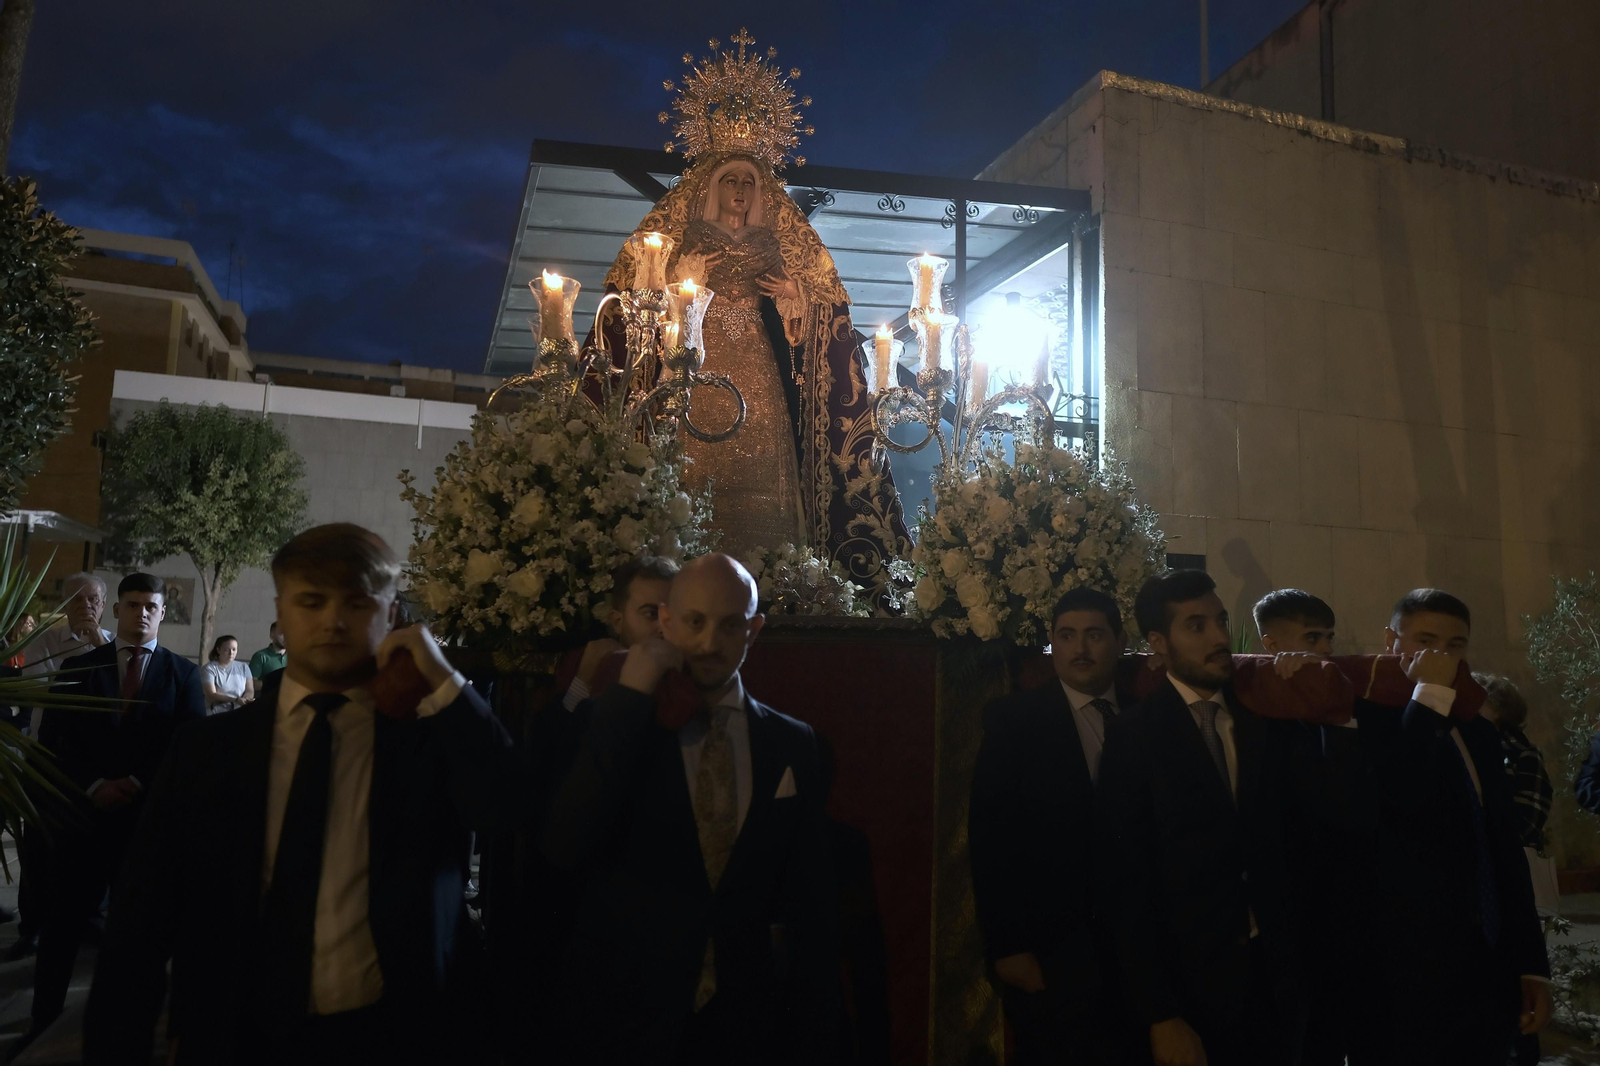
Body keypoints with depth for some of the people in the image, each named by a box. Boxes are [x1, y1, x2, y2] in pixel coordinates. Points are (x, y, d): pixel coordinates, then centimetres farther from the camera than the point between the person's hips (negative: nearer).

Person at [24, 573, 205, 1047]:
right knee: (62, 924, 7)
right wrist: (94, 786, -11)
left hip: (152, 816, -1)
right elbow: (54, 739, 2)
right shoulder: (78, 666, 8)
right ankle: (44, 1023, 23)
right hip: (84, 812, 1)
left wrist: (138, 784, -13)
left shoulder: (183, 673, 4)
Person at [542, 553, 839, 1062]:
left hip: (746, 1021, 2)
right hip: (626, 1018, -1)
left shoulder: (791, 744, -2)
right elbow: (565, 848, -21)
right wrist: (629, 696, -23)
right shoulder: (617, 728, -6)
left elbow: (809, 902, 1)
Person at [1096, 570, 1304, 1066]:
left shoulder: (1262, 723, 4)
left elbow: (1276, 843, 6)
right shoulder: (1135, 737, -11)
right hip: (1191, 983, -4)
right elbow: (1127, 884, -12)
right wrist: (1160, 1015, -14)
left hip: (1274, 974, 4)